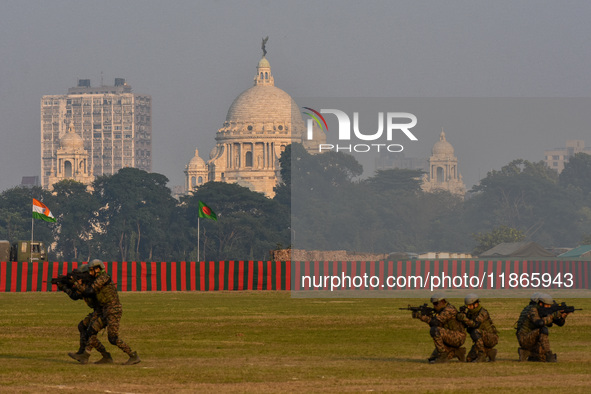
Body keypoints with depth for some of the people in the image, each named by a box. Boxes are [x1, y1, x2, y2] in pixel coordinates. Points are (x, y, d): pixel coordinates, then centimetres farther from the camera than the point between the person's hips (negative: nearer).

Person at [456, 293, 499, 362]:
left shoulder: (483, 313, -20)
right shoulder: (470, 313, 4)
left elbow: (475, 324, -34)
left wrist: (464, 319, -46)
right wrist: (462, 312, -19)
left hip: (492, 338, -8)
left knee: (476, 332, -35)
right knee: (469, 359, -1)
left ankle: (481, 355, -26)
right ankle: (490, 352, 14)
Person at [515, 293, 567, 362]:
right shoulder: (532, 310, -17)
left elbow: (560, 323, 4)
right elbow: (539, 323, -37)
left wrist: (563, 316, -20)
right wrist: (554, 315, -34)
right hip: (525, 339, -9)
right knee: (543, 329, -30)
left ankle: (525, 353, 15)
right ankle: (548, 355, -28)